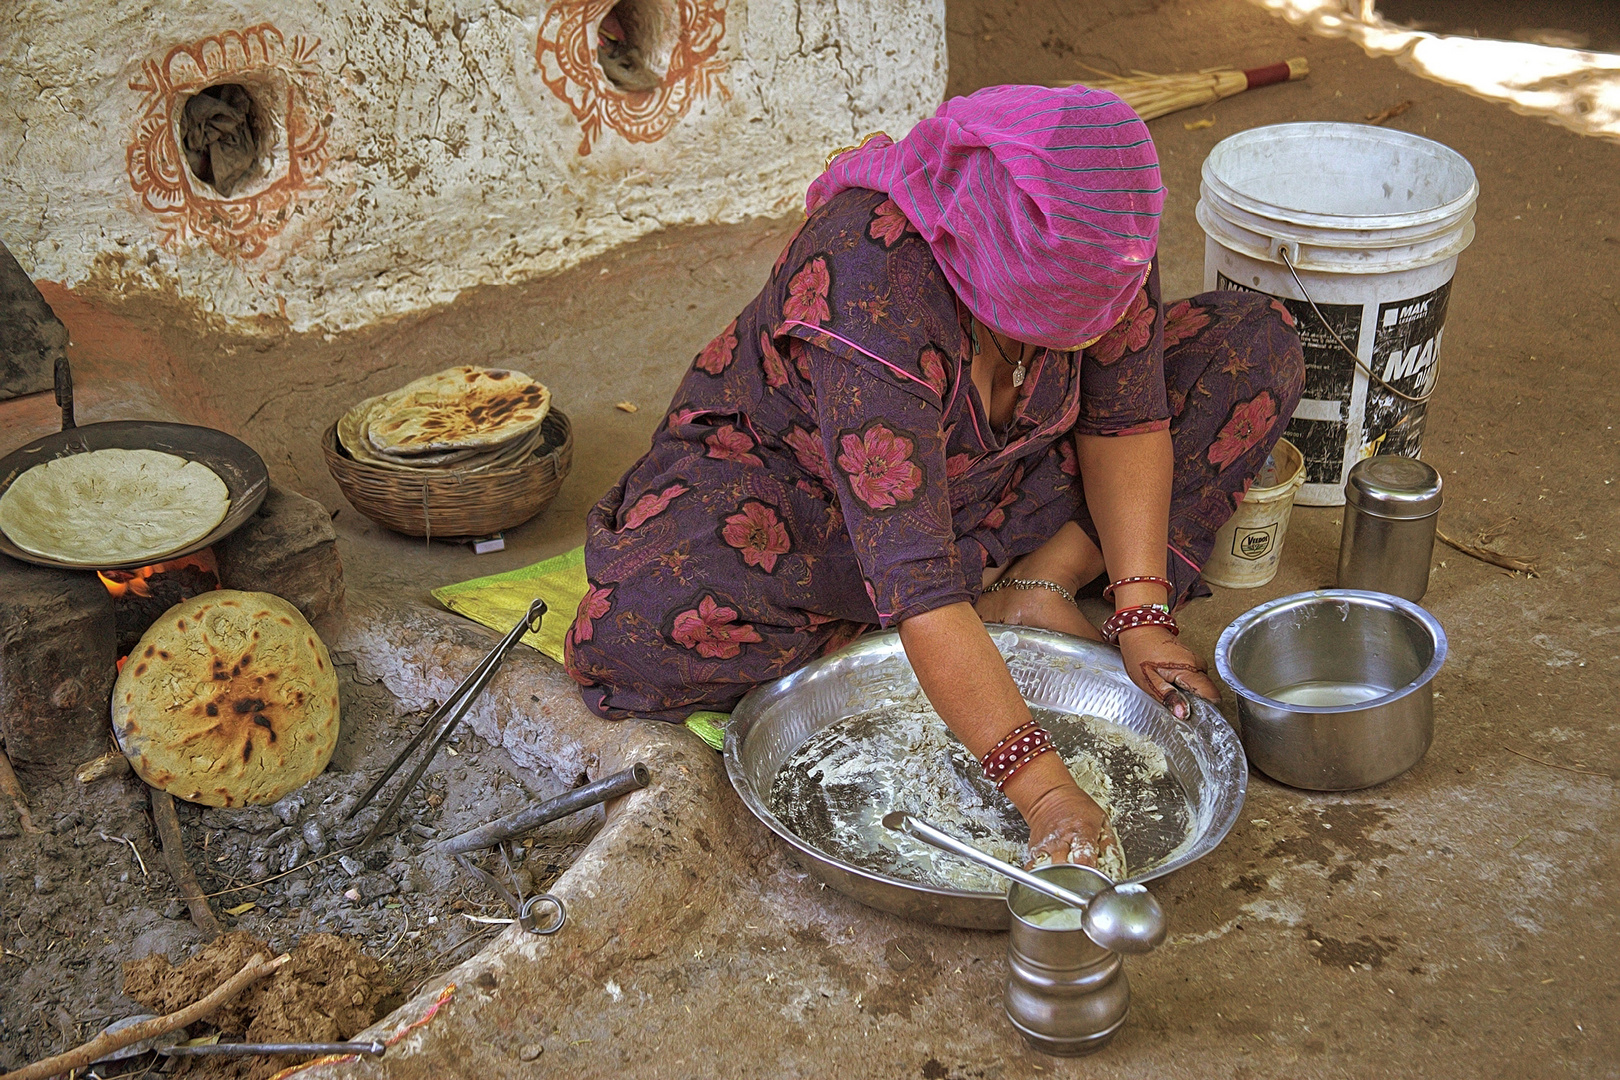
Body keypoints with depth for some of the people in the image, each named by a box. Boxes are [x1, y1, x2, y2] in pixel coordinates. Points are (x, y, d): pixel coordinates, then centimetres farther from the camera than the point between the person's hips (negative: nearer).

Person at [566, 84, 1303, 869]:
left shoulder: (1099, 239, -23)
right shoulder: (872, 294, -40)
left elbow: (1125, 422, -10)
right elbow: (919, 592, -44)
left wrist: (1141, 615, -21)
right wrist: (1043, 790, -47)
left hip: (986, 475, 5)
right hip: (796, 475, -4)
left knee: (1257, 347, -8)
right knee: (630, 634, -35)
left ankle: (1038, 583, -14)